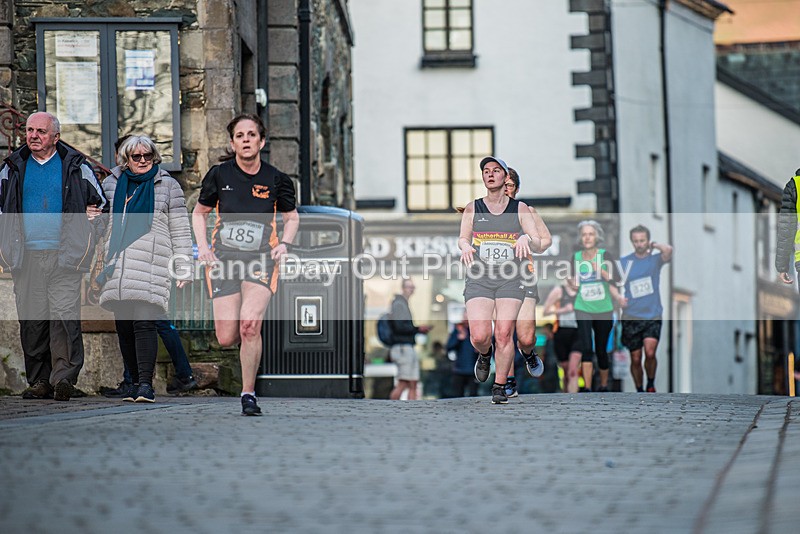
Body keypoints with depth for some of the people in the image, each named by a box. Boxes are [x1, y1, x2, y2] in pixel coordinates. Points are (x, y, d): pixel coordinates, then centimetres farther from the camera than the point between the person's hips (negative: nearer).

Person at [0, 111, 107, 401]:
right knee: (31, 320, 1)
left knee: (64, 316, -14)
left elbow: (102, 206, 17)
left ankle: (63, 377, -16)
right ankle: (38, 382, 7)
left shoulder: (75, 167, 7)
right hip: (26, 257, 2)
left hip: (64, 257, -2)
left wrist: (86, 242, 11)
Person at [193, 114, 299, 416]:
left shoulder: (276, 180, 2)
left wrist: (284, 243, 0)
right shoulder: (219, 175, 2)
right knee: (227, 339, -6)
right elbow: (199, 213, 16)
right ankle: (248, 340, 33)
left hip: (261, 258, -1)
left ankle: (248, 394, -9)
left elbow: (292, 217, 18)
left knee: (250, 325, -22)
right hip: (223, 256, 1)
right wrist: (202, 247, 1)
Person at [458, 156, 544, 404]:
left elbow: (539, 245, 5)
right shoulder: (472, 209, 10)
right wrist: (465, 246, -23)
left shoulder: (520, 209, 8)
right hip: (479, 279, 0)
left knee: (504, 334, -13)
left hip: (510, 280, 0)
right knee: (479, 337, -14)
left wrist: (526, 238, -18)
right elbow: (462, 238, 1)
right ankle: (485, 355, 23)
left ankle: (500, 387, 2)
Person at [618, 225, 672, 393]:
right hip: (631, 317, 2)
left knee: (650, 352, -20)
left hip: (652, 316, -2)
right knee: (635, 359, 4)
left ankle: (651, 384, 3)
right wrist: (618, 297, -9)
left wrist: (654, 245, -5)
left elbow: (668, 250, -22)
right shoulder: (624, 262, 4)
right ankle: (639, 392, 22)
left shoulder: (655, 259, 0)